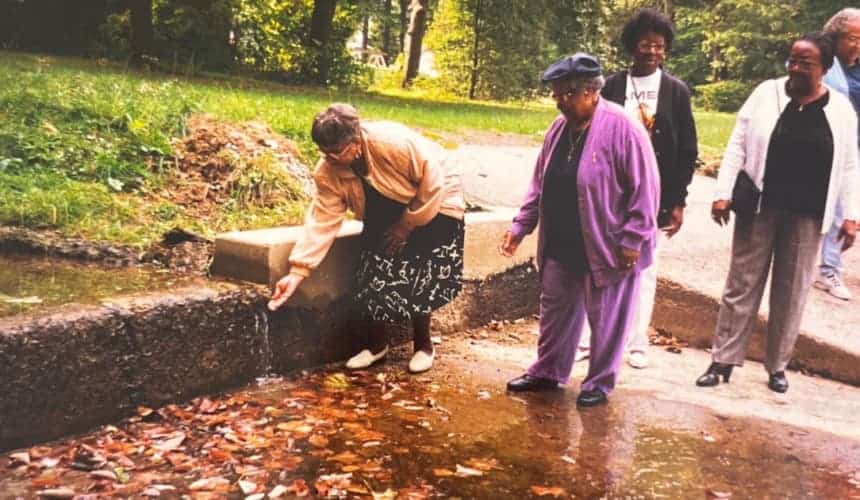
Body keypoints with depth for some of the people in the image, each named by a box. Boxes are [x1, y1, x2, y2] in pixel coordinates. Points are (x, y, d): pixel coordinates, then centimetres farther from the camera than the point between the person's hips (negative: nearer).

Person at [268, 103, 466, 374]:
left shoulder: (396, 143, -37)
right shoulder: (328, 172, -21)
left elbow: (433, 185, -26)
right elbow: (322, 221, -23)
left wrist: (406, 225, -20)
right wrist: (297, 272, -30)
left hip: (434, 202, -5)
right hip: (386, 214, 5)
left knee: (420, 281, -12)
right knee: (373, 277, -5)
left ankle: (423, 345, 10)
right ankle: (376, 345, 17)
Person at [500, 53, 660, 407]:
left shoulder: (622, 128, -18)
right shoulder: (560, 127, 4)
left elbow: (645, 187, -16)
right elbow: (540, 183, 12)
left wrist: (633, 239, -17)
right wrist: (520, 226, 7)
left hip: (606, 248, -7)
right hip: (561, 246, 7)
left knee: (605, 320, 8)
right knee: (555, 311, 17)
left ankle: (598, 383, 24)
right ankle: (548, 372, 33)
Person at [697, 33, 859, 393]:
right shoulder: (766, 94, -3)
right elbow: (737, 146, -2)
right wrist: (723, 193, -8)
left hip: (807, 214, 1)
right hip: (759, 206, -1)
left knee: (792, 292, 9)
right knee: (742, 284, 5)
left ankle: (777, 366, 22)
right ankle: (723, 361, 14)